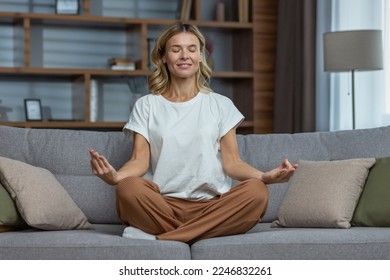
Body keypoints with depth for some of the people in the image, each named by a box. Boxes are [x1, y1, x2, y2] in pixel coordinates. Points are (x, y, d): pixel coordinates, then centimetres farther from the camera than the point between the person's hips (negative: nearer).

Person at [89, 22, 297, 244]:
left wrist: (266, 176, -14)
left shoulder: (221, 105, 15)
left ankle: (158, 237, -24)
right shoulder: (146, 105, 14)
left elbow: (232, 162, 7)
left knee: (257, 191, -31)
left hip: (212, 205, 2)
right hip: (163, 205, -2)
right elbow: (140, 160, 3)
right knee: (128, 188, -34)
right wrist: (115, 176, -21)